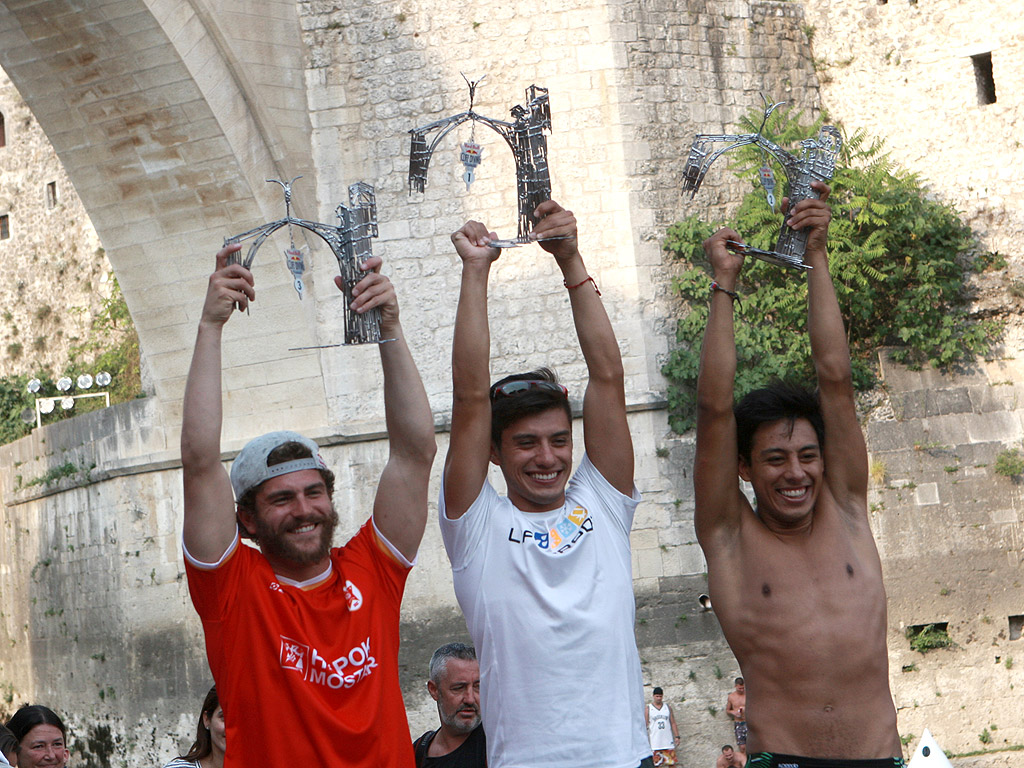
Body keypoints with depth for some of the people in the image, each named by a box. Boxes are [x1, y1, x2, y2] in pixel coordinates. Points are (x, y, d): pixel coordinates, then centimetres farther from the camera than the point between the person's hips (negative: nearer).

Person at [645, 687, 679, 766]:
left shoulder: (667, 708, 11)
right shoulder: (648, 709, 3)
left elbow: (673, 723, 12)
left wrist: (677, 736, 3)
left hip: (668, 742, 2)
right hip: (655, 743, -2)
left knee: (672, 762, -1)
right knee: (656, 764, -2)